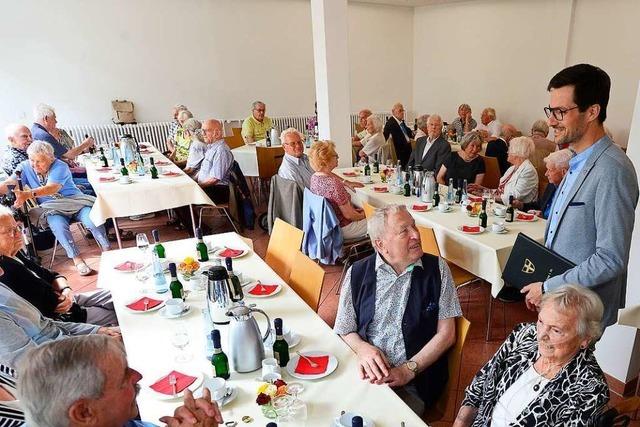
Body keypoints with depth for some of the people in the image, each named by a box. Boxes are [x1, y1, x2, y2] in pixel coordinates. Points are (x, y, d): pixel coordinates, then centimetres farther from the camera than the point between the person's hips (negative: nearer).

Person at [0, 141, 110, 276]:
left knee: (92, 221, -29)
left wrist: (28, 194, -43)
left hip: (74, 201, -2)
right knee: (59, 226, -32)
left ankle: (107, 251, -13)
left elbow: (52, 188, -28)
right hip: (51, 208, 2)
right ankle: (77, 259, -22)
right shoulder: (25, 167, 4)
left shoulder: (60, 167, -11)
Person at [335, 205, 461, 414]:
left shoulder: (437, 268, 2)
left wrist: (408, 370, -10)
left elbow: (446, 334, 0)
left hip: (412, 384, -1)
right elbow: (345, 330, 10)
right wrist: (363, 348, -13)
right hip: (364, 374, 1)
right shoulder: (357, 273, 4)